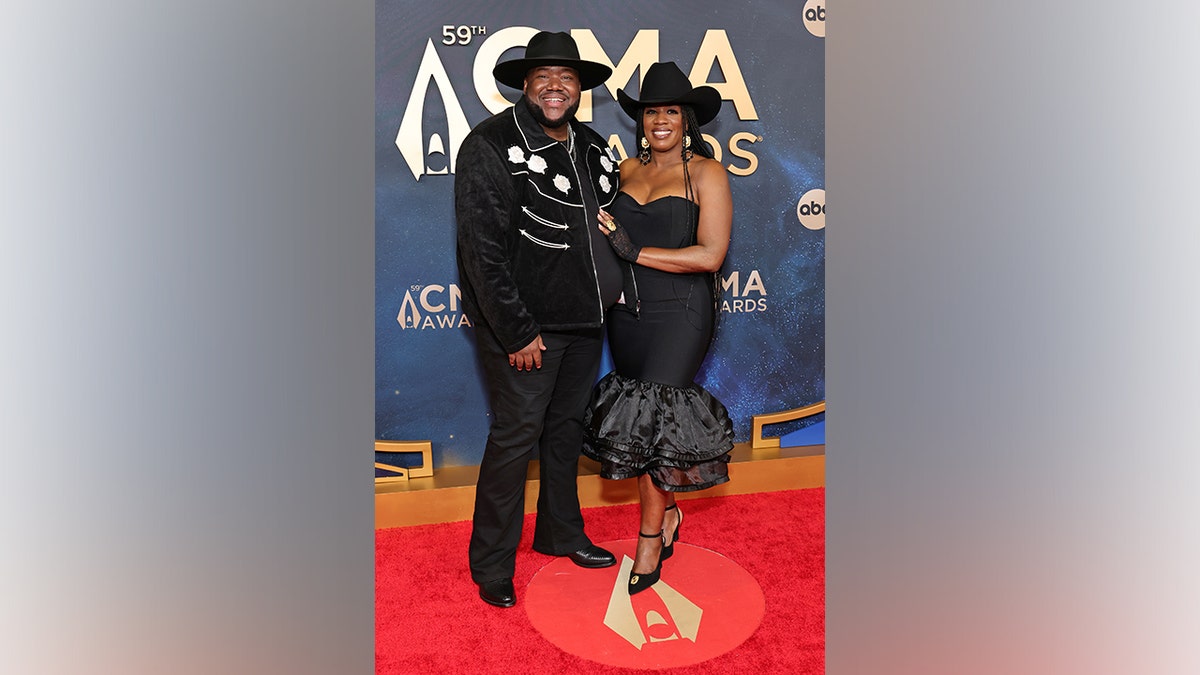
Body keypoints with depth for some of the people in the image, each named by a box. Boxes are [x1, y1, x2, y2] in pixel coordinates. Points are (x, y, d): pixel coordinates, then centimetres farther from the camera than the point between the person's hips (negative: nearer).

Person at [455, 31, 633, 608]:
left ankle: (561, 533, 37)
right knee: (516, 434, -2)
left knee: (567, 425, 18)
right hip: (523, 323, -7)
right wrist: (518, 332, -18)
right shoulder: (489, 146, -13)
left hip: (584, 319, 7)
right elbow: (482, 250, -17)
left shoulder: (591, 148, 8)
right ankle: (491, 564, 15)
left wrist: (609, 291, 10)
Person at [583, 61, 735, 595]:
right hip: (627, 312, 5)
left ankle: (650, 538, 9)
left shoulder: (706, 173, -5)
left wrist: (636, 252, -18)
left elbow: (711, 255, -14)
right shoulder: (628, 170, 9)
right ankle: (668, 514, 30)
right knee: (635, 416, 10)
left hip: (680, 314, -5)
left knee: (654, 420, -9)